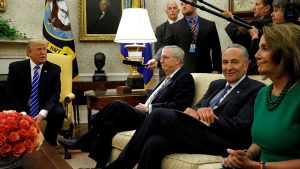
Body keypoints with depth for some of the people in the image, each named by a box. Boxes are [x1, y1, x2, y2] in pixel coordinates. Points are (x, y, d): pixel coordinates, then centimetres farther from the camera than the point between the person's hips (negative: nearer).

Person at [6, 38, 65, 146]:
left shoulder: (54, 69, -2)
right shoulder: (16, 67, -4)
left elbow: (55, 94, -8)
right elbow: (11, 94, -5)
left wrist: (42, 113, -25)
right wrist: (22, 113, -21)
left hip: (44, 107, 1)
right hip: (22, 107, -1)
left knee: (59, 112, -29)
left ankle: (50, 142, -5)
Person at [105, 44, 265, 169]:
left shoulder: (256, 89, 2)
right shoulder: (216, 84, 26)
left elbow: (240, 126, -10)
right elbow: (196, 108, 17)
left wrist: (202, 116, -9)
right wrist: (198, 111, -9)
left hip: (221, 143, -6)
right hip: (197, 133, 7)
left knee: (160, 114, -21)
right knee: (153, 143, -25)